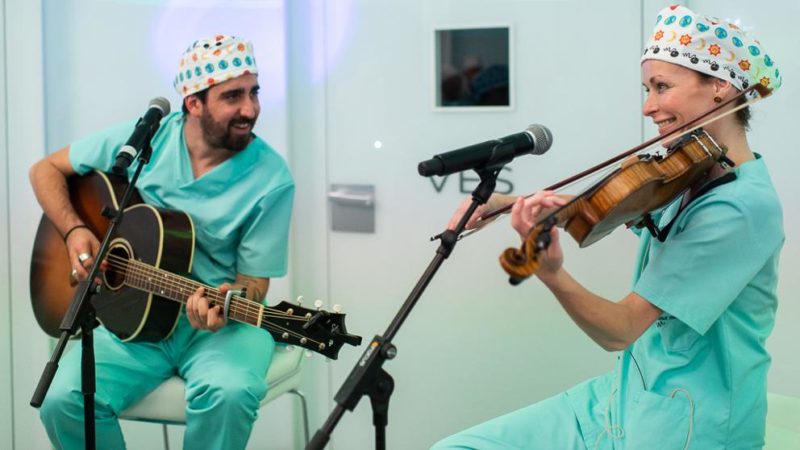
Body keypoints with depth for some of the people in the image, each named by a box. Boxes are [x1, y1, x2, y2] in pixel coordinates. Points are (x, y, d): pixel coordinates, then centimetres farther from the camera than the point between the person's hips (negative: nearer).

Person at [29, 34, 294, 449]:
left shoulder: (271, 180, -13)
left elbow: (254, 281, -6)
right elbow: (46, 170, 8)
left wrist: (226, 303, -29)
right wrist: (74, 231, -10)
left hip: (220, 322, -2)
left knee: (230, 392, -35)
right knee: (63, 399, -24)